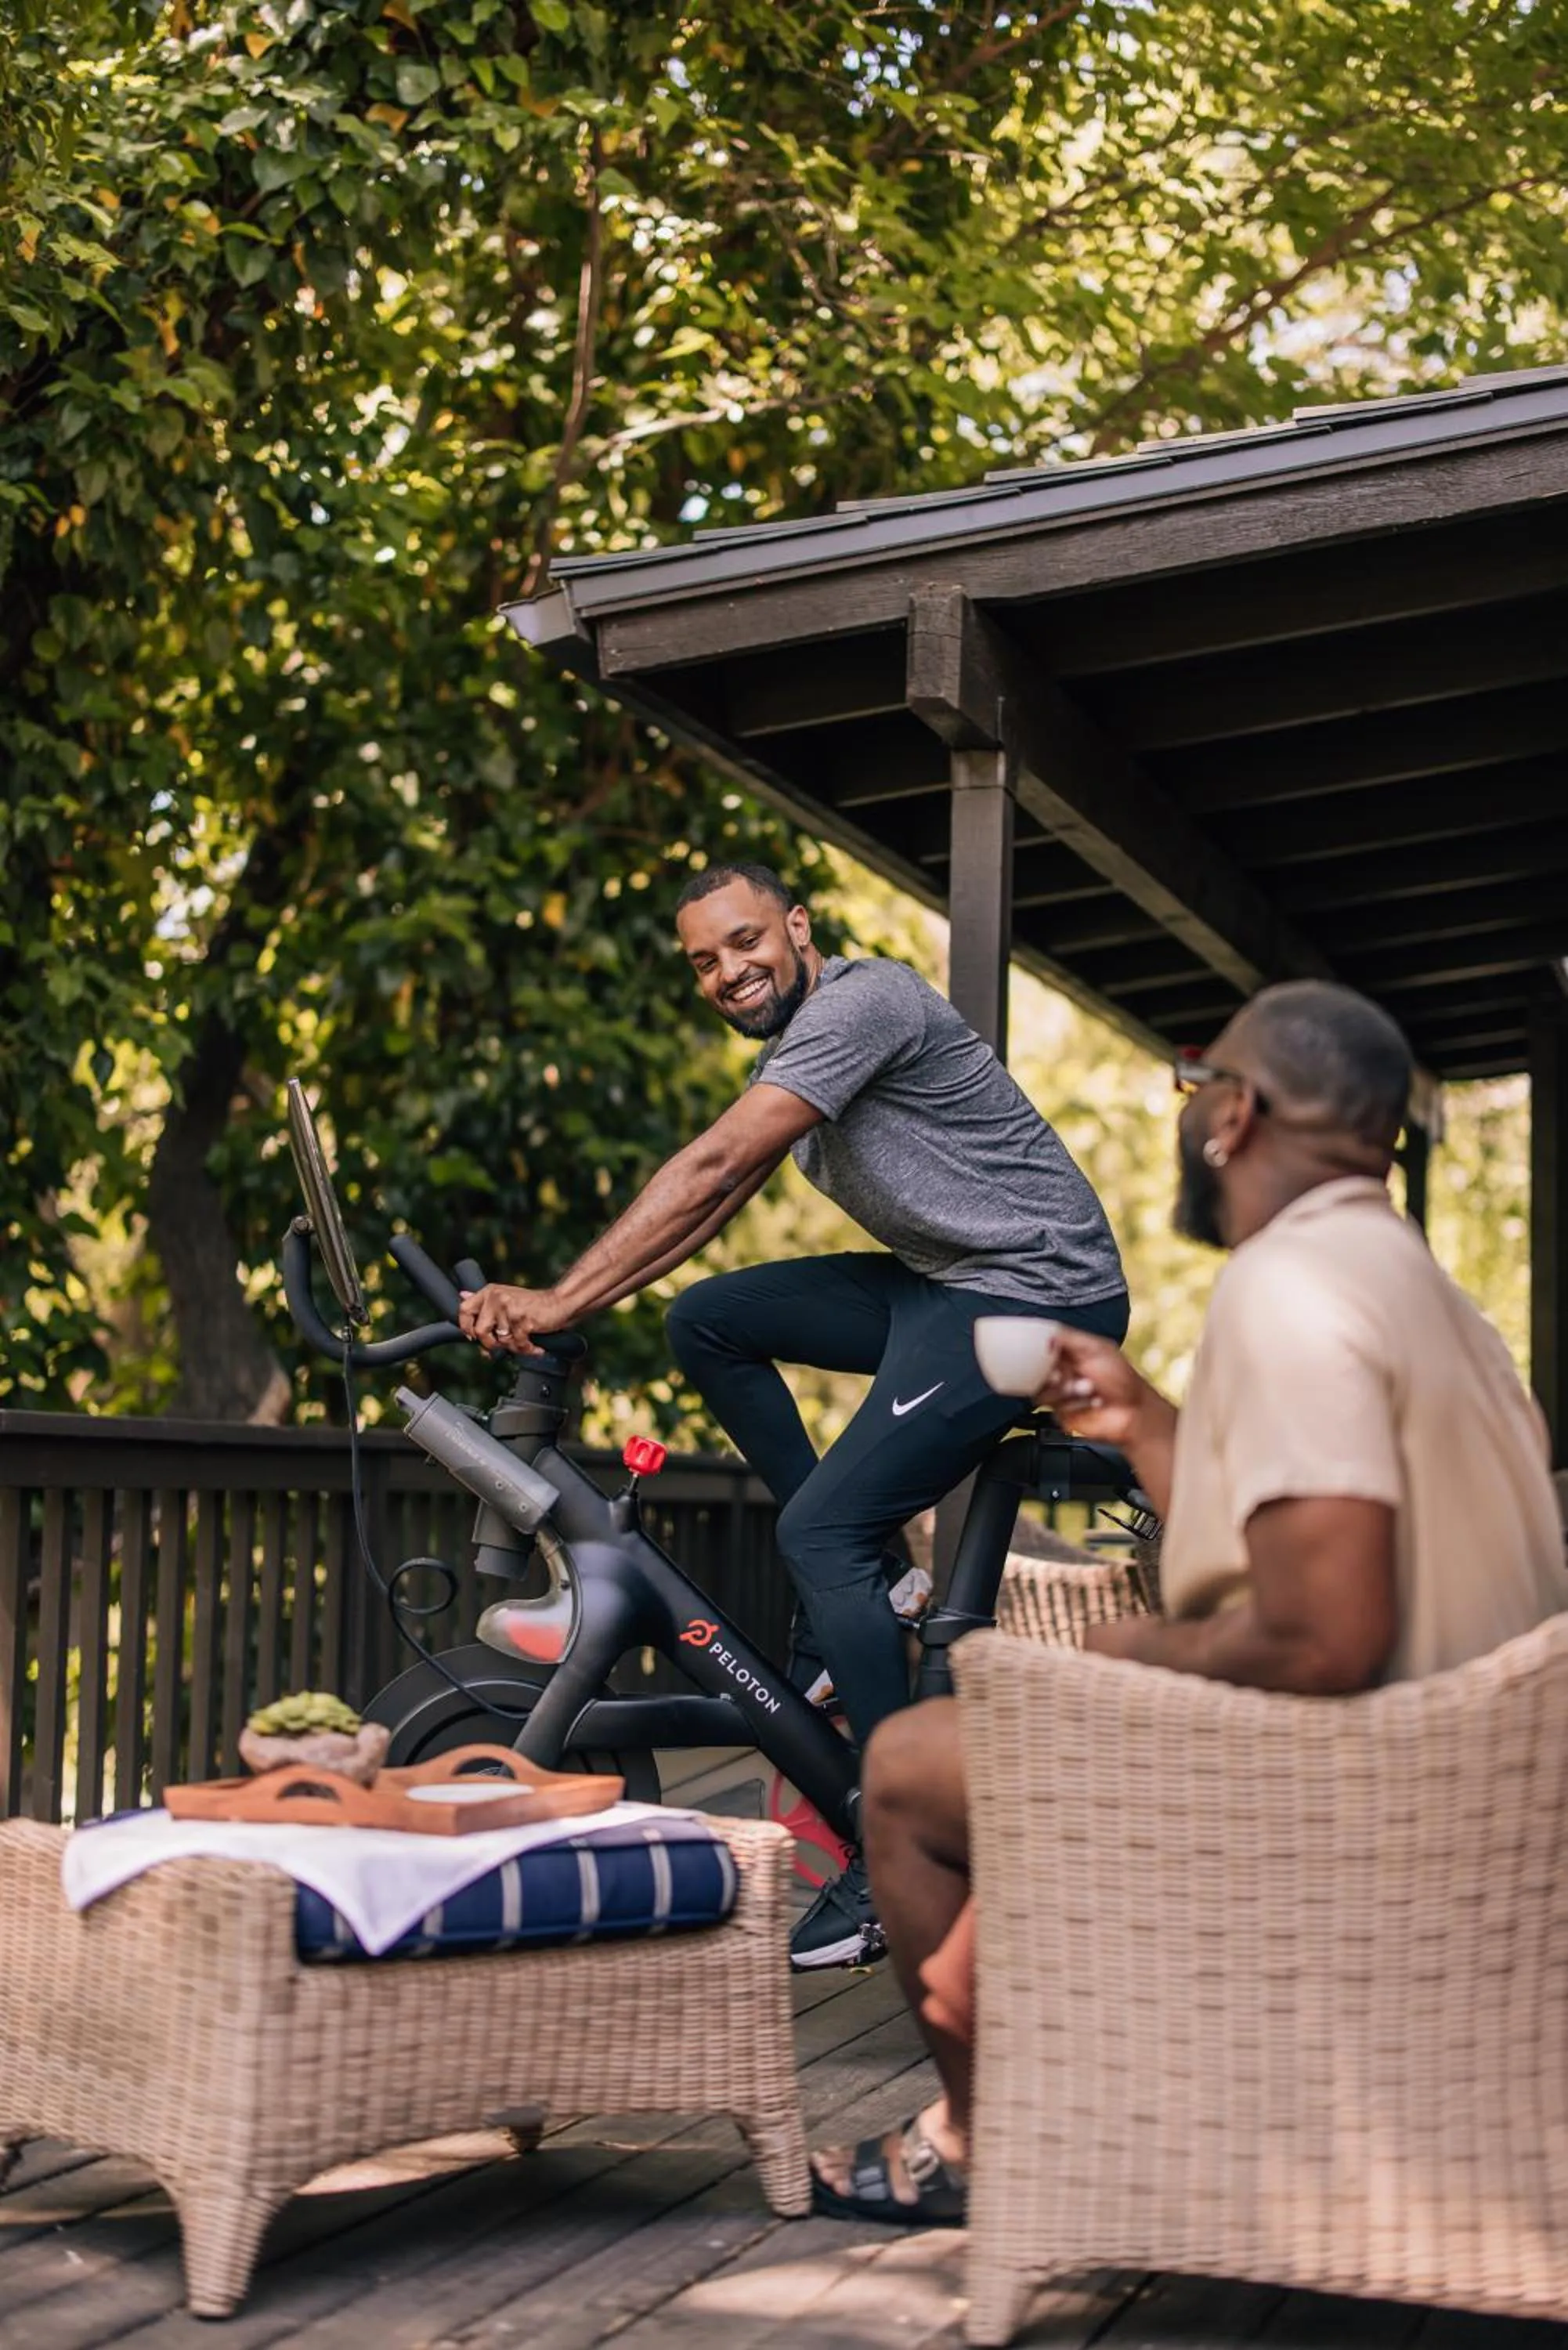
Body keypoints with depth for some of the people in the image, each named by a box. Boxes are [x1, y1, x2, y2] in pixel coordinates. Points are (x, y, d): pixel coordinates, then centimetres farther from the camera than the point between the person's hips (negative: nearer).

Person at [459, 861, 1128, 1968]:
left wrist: (556, 1303, -27)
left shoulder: (862, 1001, -17)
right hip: (939, 1285, 10)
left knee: (821, 1530, -17)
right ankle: (866, 1576, 7)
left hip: (1040, 1290, -10)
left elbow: (710, 1171, -25)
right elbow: (707, 1207, 12)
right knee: (706, 1319, 3)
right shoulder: (793, 1050, 15)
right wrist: (557, 1305, 1)